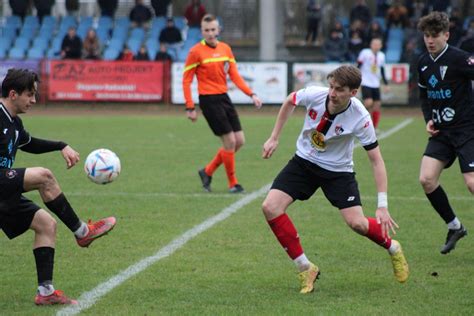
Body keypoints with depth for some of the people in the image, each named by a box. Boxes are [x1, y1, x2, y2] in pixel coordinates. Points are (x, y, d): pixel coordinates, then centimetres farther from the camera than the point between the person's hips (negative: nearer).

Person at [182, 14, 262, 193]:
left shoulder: (226, 49, 8)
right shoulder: (196, 52, -9)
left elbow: (235, 76, 10)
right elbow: (186, 80, -7)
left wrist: (251, 94, -1)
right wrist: (190, 108, -11)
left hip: (224, 98, 7)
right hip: (209, 100, -7)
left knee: (239, 141, 6)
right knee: (230, 141, -8)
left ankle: (207, 172, 21)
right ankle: (233, 183, 7)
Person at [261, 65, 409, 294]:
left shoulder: (360, 118, -27)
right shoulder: (314, 94, -22)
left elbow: (376, 160, -20)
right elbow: (290, 102, 4)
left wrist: (382, 206, -25)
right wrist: (274, 138, 5)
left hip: (338, 170, -3)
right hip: (304, 161, 3)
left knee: (357, 223, -15)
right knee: (270, 207, -16)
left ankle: (393, 249, 21)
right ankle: (305, 269, -3)